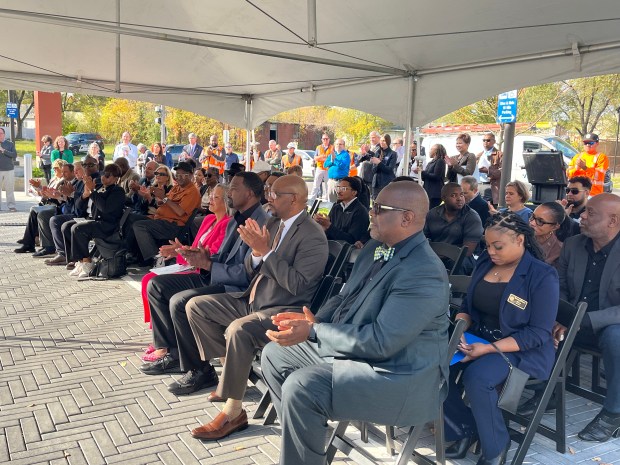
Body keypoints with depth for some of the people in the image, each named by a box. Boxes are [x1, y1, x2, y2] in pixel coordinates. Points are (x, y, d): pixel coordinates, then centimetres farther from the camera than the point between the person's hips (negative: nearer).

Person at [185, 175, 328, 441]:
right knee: (196, 306, 3)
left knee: (238, 329, -35)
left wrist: (266, 251, -23)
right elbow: (251, 271, 13)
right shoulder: (273, 224, 11)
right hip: (254, 300, 9)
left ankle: (233, 412, -18)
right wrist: (256, 251, -9)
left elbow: (296, 284, -23)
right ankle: (231, 371, 11)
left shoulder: (313, 236, -14)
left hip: (285, 311, -9)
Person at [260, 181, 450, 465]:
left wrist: (313, 332, -24)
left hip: (397, 374, -10)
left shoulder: (424, 274, -25)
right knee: (274, 354, 11)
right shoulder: (375, 248, 4)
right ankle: (304, 438, 23)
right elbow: (346, 297, 15)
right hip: (348, 346, 10)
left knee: (300, 387, -27)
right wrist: (315, 320, -6)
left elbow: (380, 342, -28)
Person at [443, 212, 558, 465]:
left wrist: (488, 349, -24)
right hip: (477, 338, 6)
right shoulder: (485, 262, 6)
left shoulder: (543, 275, -12)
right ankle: (464, 428, 2)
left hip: (522, 350, -6)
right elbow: (468, 305, 13)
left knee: (476, 377, -34)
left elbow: (538, 333, -16)